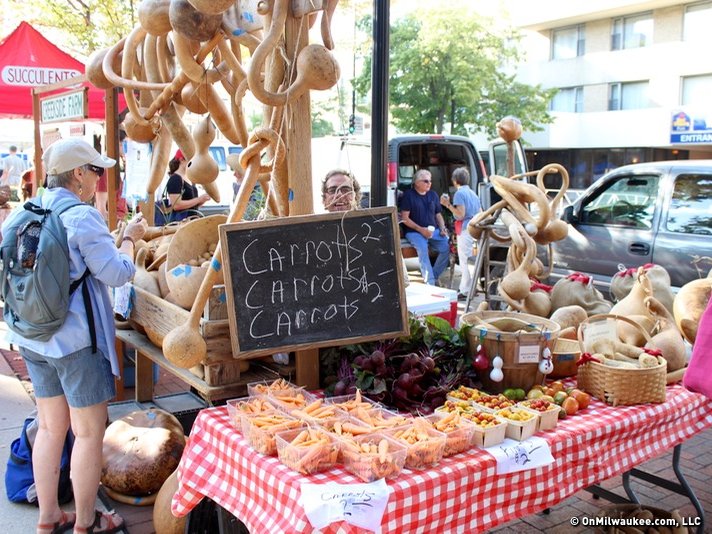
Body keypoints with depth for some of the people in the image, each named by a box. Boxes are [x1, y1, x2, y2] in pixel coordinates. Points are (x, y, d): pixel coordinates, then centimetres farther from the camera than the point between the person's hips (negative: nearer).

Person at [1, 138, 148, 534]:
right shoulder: (82, 216, -18)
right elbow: (117, 273, -15)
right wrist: (129, 238, 1)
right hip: (77, 340, -7)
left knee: (51, 427, 19)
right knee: (89, 432, 7)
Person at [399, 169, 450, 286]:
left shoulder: (433, 195, 17)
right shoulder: (408, 195, -1)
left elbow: (438, 214, 21)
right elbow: (404, 218, -6)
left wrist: (442, 228, 1)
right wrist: (421, 229, -14)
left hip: (433, 230, 5)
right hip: (414, 231, -5)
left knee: (447, 247, -22)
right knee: (423, 249, -34)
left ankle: (434, 276, -7)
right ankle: (430, 282, -32)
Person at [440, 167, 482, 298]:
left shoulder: (459, 193, -9)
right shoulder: (473, 193, 16)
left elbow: (460, 215, -16)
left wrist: (448, 205, -12)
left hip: (465, 229, -8)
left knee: (464, 260, -5)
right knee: (465, 260, 16)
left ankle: (466, 291, -3)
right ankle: (464, 288, 23)